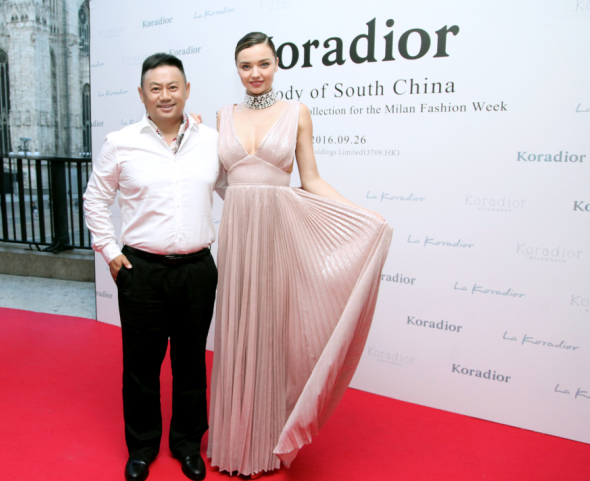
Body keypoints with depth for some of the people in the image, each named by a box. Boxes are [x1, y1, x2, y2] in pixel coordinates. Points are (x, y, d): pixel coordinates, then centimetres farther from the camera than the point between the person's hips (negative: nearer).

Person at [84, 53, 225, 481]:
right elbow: (95, 199, 9)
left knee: (192, 361, 12)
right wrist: (109, 251, 3)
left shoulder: (212, 141, 3)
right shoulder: (121, 144, 0)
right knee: (141, 363, 10)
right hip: (142, 270, -1)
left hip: (197, 269, 1)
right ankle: (142, 445, 32)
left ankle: (188, 442, 33)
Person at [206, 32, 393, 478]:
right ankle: (234, 436, 28)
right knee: (236, 334, 8)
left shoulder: (297, 113, 2)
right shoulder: (225, 116, 11)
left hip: (278, 230, -2)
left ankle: (270, 440, 25)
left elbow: (311, 181, 0)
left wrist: (368, 218, -9)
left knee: (272, 331, 5)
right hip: (236, 229, 3)